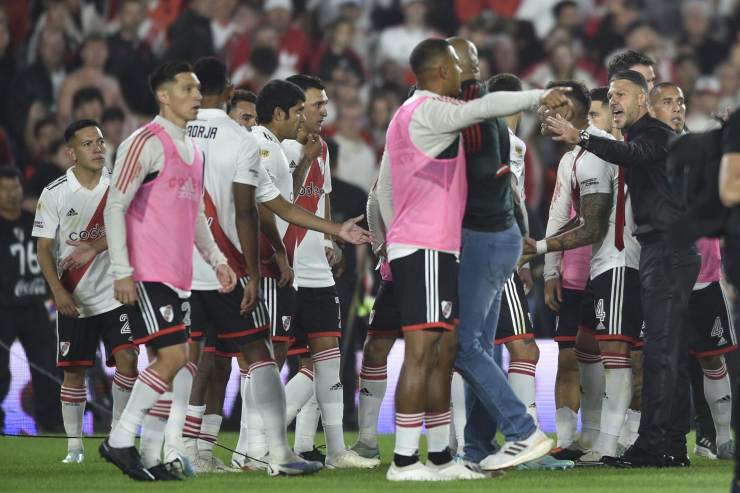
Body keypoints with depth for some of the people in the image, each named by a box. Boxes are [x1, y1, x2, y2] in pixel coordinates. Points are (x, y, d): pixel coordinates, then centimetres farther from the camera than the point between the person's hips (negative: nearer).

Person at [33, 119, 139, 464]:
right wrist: (58, 290, -15)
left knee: (127, 358, -13)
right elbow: (44, 248, -3)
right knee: (73, 370, 1)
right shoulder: (55, 193, -4)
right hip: (73, 299, 0)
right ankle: (74, 446, 11)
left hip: (115, 292, 0)